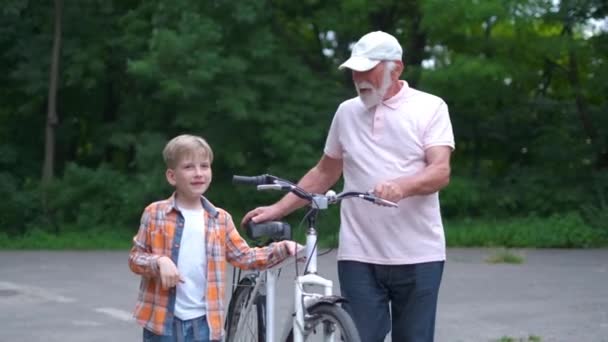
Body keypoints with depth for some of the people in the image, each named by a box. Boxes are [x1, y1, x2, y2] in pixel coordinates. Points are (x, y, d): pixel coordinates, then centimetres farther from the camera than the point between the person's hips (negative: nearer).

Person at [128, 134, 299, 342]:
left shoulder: (220, 219, 5)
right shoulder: (155, 214, -3)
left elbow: (244, 257, 4)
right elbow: (135, 257, -1)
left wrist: (283, 249, -9)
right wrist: (159, 262, -22)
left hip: (203, 321, 2)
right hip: (163, 319, -2)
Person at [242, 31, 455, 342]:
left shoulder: (430, 108, 1)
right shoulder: (347, 112, 13)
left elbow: (441, 172, -10)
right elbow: (325, 173, 21)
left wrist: (402, 186, -30)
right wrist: (277, 209, 14)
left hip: (418, 257, -2)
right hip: (360, 257, 2)